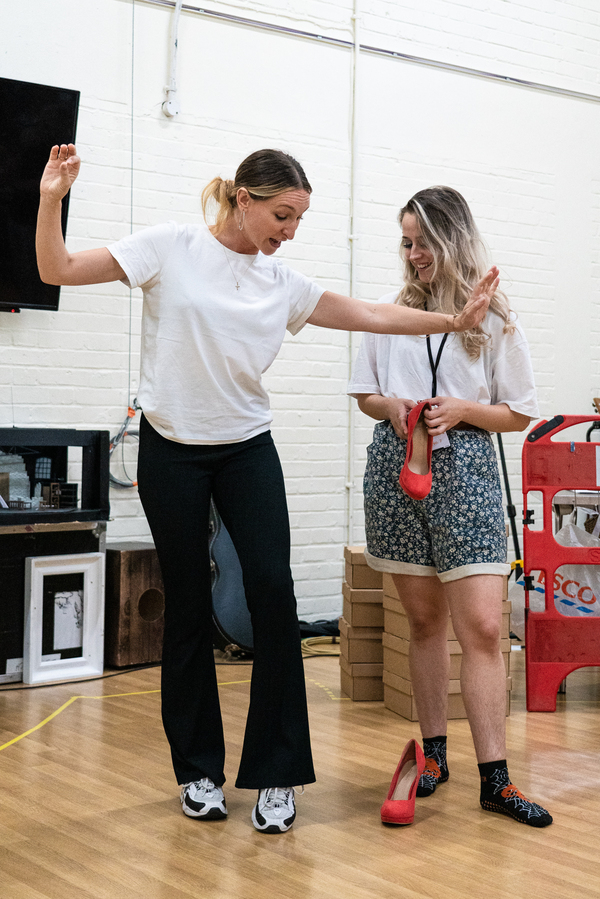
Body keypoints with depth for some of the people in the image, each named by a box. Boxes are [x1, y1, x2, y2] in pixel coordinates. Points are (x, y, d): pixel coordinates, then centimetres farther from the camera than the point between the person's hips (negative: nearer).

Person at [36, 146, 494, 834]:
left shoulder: (282, 284, 7)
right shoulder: (171, 248, -4)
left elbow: (367, 315, 10)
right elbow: (58, 271, -5)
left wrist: (456, 320, 5)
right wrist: (52, 201, -20)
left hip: (247, 450, 3)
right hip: (171, 451, -3)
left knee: (272, 591, -10)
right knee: (188, 606, 3)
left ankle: (275, 775, 2)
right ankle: (198, 771, 20)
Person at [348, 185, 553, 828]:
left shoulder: (495, 320, 3)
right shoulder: (391, 312, 10)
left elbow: (520, 414, 5)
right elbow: (363, 394, 16)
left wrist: (461, 408, -12)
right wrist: (392, 406, -6)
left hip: (465, 470, -2)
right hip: (397, 466, 3)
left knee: (482, 627, -9)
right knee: (424, 620, 9)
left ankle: (494, 778, -4)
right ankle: (433, 751, 22)